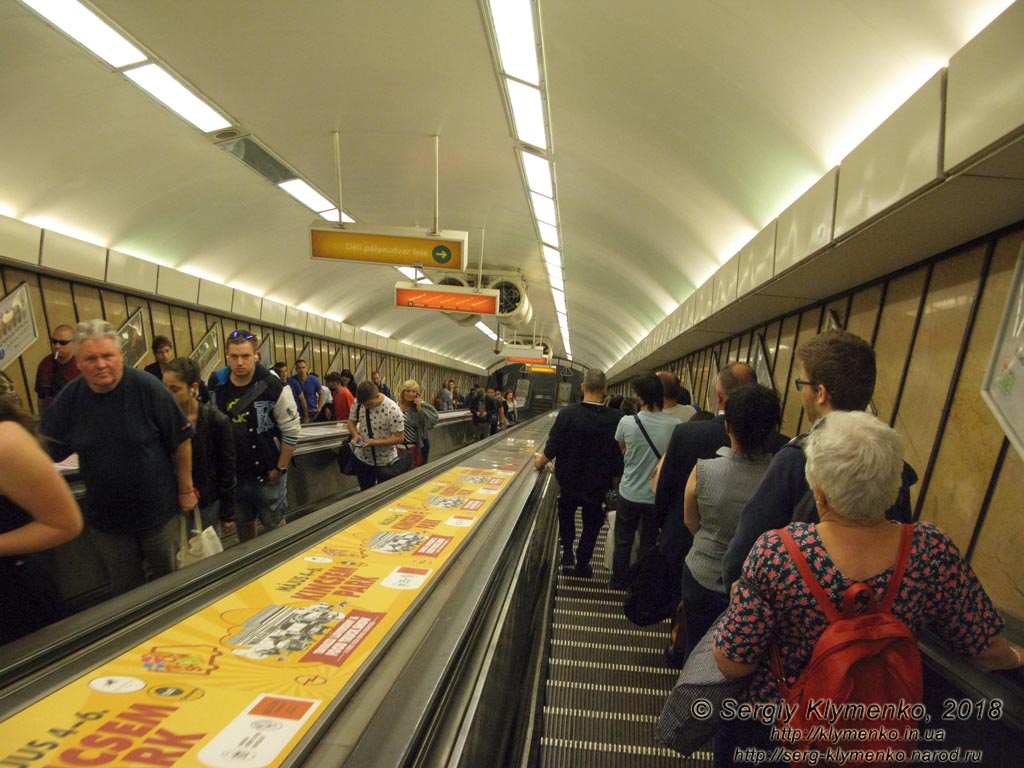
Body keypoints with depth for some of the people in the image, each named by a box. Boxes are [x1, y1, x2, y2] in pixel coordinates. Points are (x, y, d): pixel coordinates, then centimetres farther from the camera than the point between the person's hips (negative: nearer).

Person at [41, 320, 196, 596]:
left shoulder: (146, 387, -16)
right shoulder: (70, 397, -4)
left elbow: (181, 439, -11)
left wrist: (186, 490, -8)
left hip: (158, 511, -3)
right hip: (105, 519, 3)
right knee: (125, 591, 18)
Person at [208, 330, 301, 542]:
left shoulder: (274, 387, -16)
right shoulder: (215, 385, -3)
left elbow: (291, 431, -11)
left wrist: (280, 469, -9)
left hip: (267, 474, -4)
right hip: (231, 474, 4)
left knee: (274, 525, 8)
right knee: (242, 525, 20)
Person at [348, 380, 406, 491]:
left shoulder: (393, 410, -25)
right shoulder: (358, 402, -11)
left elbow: (399, 438, -19)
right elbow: (351, 421, 5)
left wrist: (376, 442, -28)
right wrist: (355, 435, -15)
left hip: (385, 461, -4)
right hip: (362, 458, 4)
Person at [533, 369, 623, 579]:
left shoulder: (568, 413, -19)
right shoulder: (614, 419, -17)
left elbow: (553, 447, -15)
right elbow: (618, 454, -8)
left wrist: (540, 461, 4)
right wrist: (615, 477, 8)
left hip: (568, 480, 0)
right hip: (597, 483, 0)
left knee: (566, 514, 28)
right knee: (591, 523, 20)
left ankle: (567, 553, 28)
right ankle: (582, 564, 28)